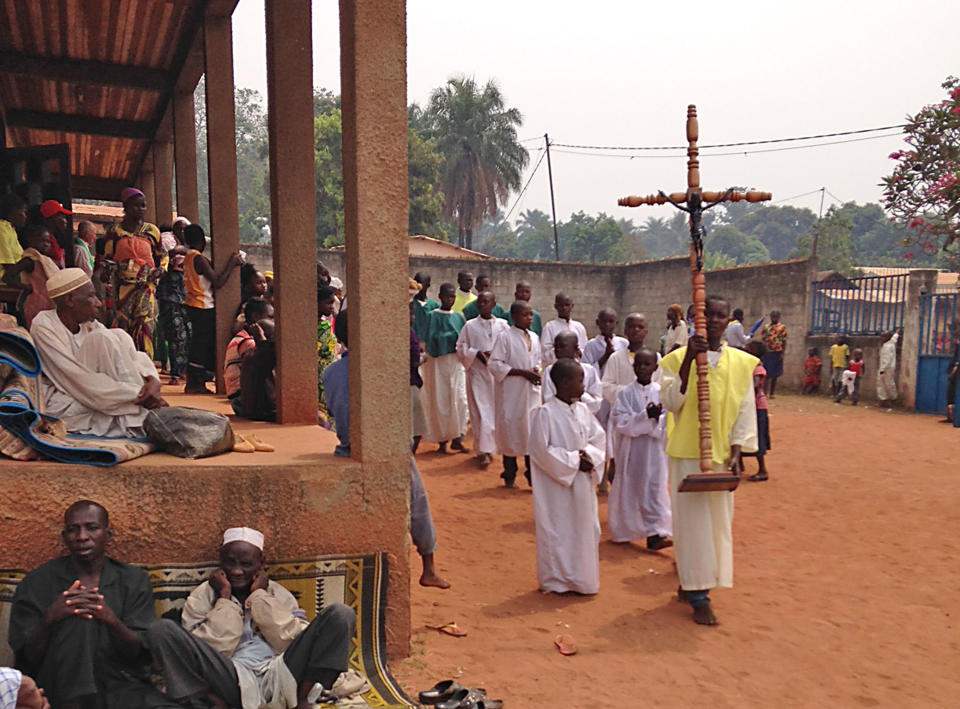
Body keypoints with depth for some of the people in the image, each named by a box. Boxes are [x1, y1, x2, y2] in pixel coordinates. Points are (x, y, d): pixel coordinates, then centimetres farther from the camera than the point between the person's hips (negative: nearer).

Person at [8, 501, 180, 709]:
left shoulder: (134, 580, 7)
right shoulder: (37, 583, 4)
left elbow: (142, 653, 0)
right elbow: (26, 658, 0)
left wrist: (111, 619, -20)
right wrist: (49, 618, -20)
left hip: (124, 685, -2)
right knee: (76, 617, -25)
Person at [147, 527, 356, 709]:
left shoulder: (278, 593, 18)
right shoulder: (202, 596, 13)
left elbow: (293, 644, 0)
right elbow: (210, 652, -2)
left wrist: (260, 596, 3)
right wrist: (225, 599, 0)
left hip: (281, 678, 1)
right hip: (233, 682, -1)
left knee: (340, 614, -17)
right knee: (162, 629, -20)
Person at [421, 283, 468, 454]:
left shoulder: (458, 317, 13)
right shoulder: (434, 316, 0)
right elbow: (431, 338, -9)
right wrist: (452, 337, -16)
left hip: (456, 362, 4)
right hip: (438, 362, -3)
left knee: (460, 398, -6)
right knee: (440, 400, 0)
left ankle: (456, 438, 1)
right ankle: (442, 440, 9)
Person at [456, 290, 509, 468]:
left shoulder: (503, 325, 4)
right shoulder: (470, 326, 2)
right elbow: (461, 348, 3)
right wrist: (476, 353, -12)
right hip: (477, 373, -2)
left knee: (495, 411, 7)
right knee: (480, 412, -6)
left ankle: (489, 447, 23)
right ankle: (483, 451, -3)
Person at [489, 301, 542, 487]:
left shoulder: (534, 338, 10)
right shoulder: (505, 337, -8)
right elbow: (494, 364, -13)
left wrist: (536, 371, -2)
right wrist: (522, 372, -16)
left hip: (532, 390, 5)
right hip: (511, 391, -5)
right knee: (510, 429, 3)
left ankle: (532, 473, 12)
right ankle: (509, 475, 16)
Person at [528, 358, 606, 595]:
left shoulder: (582, 410, 3)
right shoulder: (545, 413, -16)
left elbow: (598, 438, 9)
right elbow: (541, 449, -18)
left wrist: (589, 456, -11)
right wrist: (573, 461, -17)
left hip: (582, 485, 7)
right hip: (556, 485, -7)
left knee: (585, 528, 13)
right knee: (558, 531, 4)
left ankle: (581, 577, 29)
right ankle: (556, 581, 20)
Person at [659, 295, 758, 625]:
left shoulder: (741, 362, 3)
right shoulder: (678, 358, -5)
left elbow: (746, 411, 4)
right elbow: (671, 402, -17)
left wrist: (736, 452, -5)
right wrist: (688, 359, -24)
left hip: (722, 453, 4)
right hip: (687, 451, -3)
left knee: (718, 520, 11)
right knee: (693, 521, -1)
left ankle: (690, 583, 29)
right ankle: (698, 597, 8)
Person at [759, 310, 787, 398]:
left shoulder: (782, 327, 2)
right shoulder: (766, 327, 8)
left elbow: (784, 341, 1)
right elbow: (762, 339, 10)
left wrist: (783, 353, -7)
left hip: (778, 353, -1)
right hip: (767, 352, 1)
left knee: (775, 374, 6)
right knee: (767, 374, 0)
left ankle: (772, 393, 14)